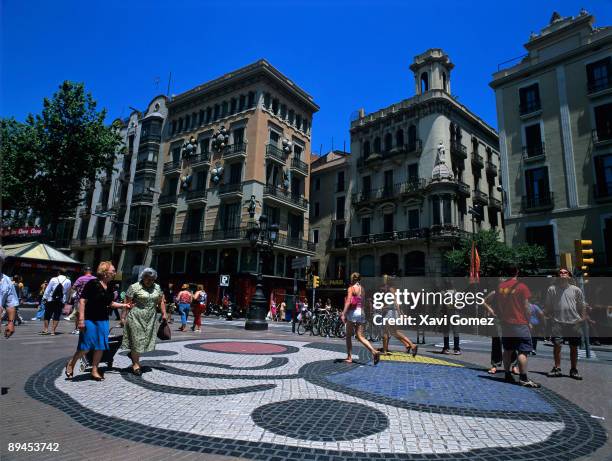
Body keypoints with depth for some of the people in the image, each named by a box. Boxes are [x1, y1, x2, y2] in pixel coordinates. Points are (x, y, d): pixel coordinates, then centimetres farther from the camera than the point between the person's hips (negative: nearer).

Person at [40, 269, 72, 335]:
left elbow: (47, 290, 0)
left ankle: (45, 329, 13)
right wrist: (65, 301, 15)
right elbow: (68, 293, 7)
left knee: (47, 315, 11)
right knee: (56, 316, 4)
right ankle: (53, 331, 3)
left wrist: (45, 298, 7)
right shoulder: (68, 282, 1)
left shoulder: (53, 279, -2)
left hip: (51, 300, -1)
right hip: (61, 301, 1)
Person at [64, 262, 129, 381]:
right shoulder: (93, 283, -14)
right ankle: (70, 364, 25)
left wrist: (123, 305, 9)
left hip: (103, 320, 7)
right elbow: (82, 300, -16)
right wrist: (81, 319, -20)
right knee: (86, 346, -1)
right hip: (89, 319, -7)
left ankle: (95, 370, 22)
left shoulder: (109, 287, 8)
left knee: (100, 346, 8)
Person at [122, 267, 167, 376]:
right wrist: (124, 317, -9)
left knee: (146, 339, 9)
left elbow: (161, 302, 14)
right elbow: (127, 303, -6)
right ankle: (135, 364, 12)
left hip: (150, 318, 5)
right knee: (137, 339, 0)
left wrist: (163, 314, 10)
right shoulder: (134, 287, -7)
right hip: (136, 317, -5)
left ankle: (132, 354, 33)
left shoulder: (157, 288, 9)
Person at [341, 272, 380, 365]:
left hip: (353, 312, -6)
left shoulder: (351, 288, -6)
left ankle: (349, 357, 11)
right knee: (360, 337, 6)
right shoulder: (362, 289, 13)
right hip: (361, 313, 6)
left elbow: (348, 302, -17)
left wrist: (344, 314, -18)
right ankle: (374, 351, -12)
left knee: (348, 336, 8)